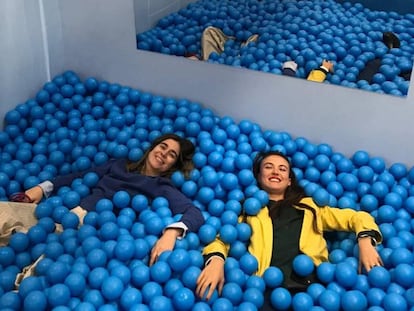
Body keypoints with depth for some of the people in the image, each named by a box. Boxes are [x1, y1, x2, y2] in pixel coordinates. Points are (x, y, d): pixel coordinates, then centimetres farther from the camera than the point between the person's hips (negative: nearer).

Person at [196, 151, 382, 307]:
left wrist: (365, 241, 2)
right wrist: (216, 260, -11)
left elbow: (355, 217, 24)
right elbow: (222, 240, 12)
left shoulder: (309, 206, 28)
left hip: (312, 285, 2)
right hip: (269, 288, -2)